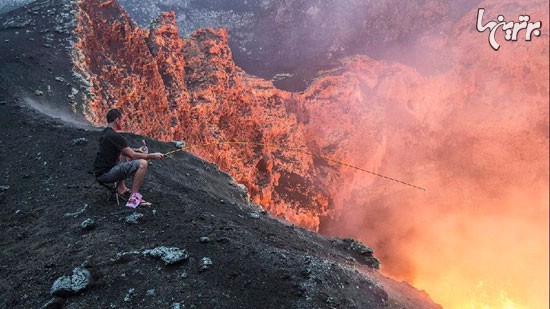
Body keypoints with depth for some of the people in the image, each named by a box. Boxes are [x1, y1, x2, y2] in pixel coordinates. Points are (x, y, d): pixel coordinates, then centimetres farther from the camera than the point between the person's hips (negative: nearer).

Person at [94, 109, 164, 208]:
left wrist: (137, 150, 18)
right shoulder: (115, 136, -17)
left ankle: (121, 188, 24)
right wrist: (152, 156, -6)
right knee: (142, 163, -19)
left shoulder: (105, 133, 13)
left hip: (100, 171, 10)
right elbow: (133, 155, -17)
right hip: (106, 174, -10)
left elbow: (123, 150, 26)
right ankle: (134, 198, -19)